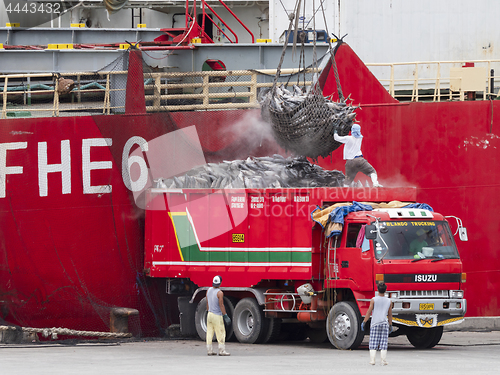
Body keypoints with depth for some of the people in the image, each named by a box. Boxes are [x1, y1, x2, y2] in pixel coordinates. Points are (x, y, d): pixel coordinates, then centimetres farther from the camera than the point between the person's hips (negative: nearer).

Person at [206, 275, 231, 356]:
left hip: (210, 314, 7)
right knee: (221, 334, -2)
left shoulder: (209, 290, 4)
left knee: (209, 333, 8)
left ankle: (209, 350, 9)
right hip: (217, 316, -7)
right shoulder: (219, 293, -16)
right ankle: (222, 350, -5)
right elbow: (221, 305, -17)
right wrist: (225, 316, -12)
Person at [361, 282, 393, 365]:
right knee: (383, 343, 3)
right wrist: (390, 325, 20)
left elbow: (369, 312, -4)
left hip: (375, 324, -2)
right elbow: (390, 315, 10)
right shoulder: (389, 301, 5)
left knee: (373, 343, 2)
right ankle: (383, 361, -1)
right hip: (385, 323, 2)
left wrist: (364, 322, 0)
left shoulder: (374, 300, -3)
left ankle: (372, 360, -5)